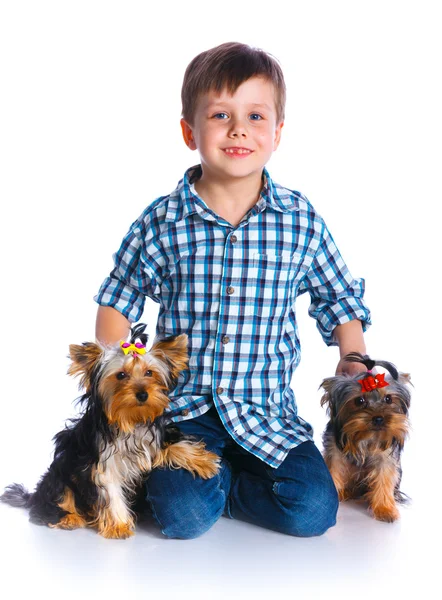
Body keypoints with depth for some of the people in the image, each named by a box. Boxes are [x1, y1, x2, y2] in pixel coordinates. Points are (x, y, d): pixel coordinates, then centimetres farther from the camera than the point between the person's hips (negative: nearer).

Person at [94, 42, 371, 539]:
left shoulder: (301, 223, -2)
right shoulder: (162, 223, -4)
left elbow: (339, 299, 11)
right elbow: (117, 303, 9)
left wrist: (355, 365, -3)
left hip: (267, 410, 2)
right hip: (183, 407, -1)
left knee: (314, 511, -15)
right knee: (183, 516, -21)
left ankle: (220, 482, 9)